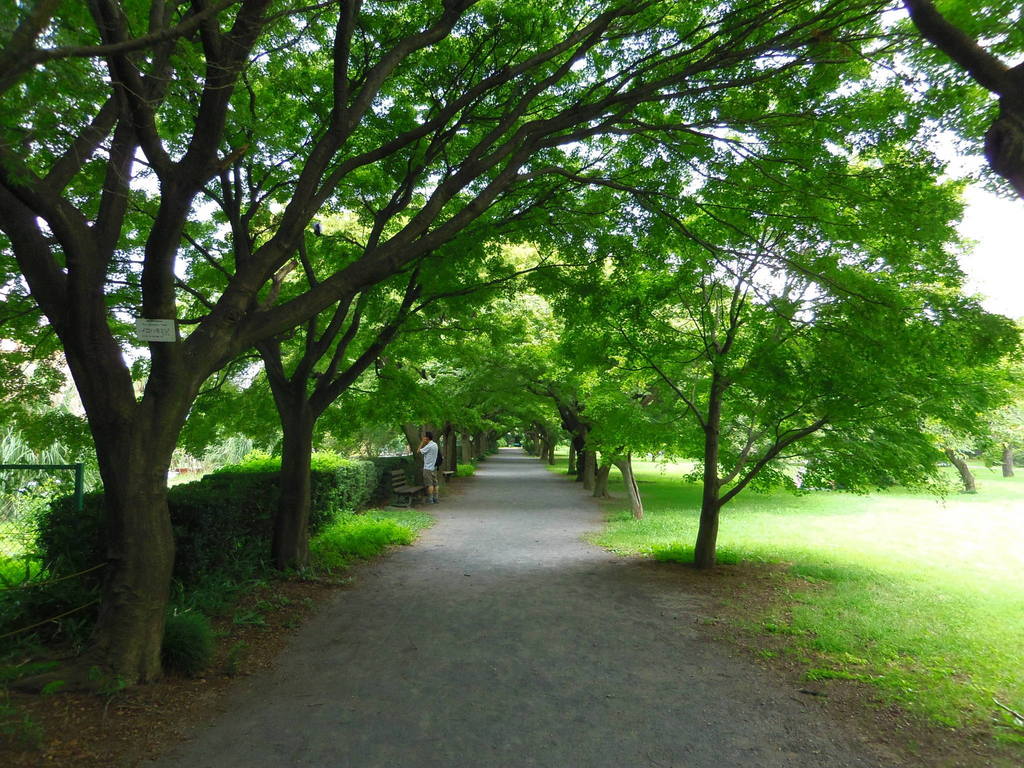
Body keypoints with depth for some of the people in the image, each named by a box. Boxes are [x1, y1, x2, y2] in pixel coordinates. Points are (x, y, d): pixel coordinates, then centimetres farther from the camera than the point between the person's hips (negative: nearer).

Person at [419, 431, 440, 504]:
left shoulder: (429, 446, -18)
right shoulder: (435, 445, 10)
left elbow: (419, 451, -10)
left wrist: (422, 442, -5)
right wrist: (424, 443, 9)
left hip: (428, 468, -8)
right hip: (434, 467, 8)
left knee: (429, 484, -5)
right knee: (435, 483, 8)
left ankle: (430, 499, -3)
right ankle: (435, 498, 11)